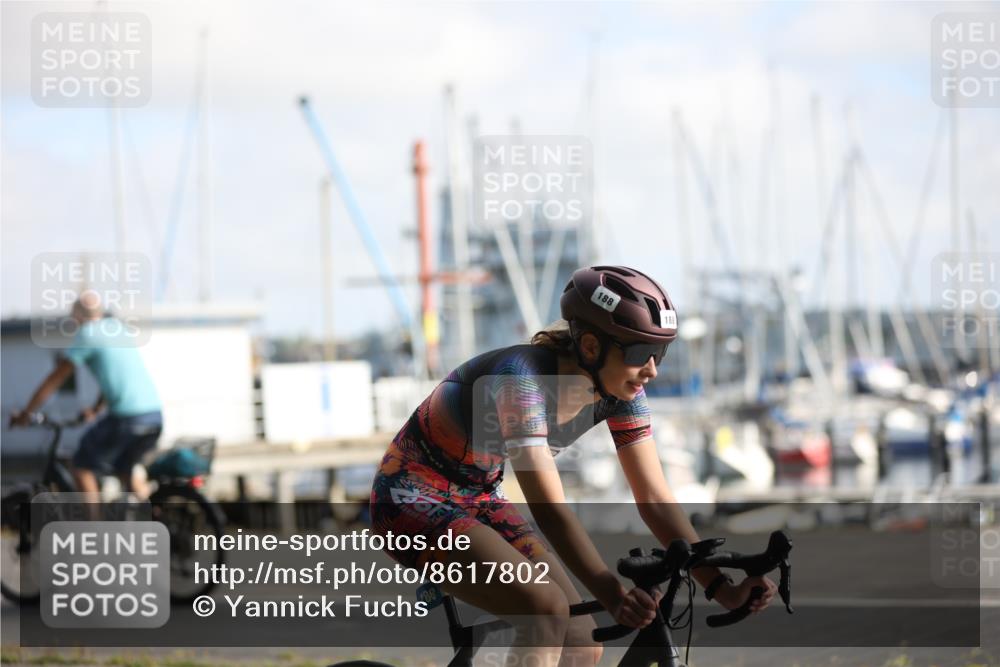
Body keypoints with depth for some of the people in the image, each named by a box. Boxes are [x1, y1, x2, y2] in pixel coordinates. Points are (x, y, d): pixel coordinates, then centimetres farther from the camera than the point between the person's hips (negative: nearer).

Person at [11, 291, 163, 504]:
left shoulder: (85, 336, 0)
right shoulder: (117, 328, 20)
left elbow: (54, 380, 3)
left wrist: (25, 414, 13)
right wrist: (96, 409, 45)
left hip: (126, 417, -7)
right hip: (155, 415, 7)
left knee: (82, 466, 11)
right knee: (125, 467, 28)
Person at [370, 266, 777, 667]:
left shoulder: (619, 391, -11)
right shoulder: (523, 378, -32)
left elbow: (655, 499, -10)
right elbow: (549, 510, -39)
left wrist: (722, 588, -20)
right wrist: (613, 597, -50)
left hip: (478, 499, 8)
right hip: (414, 502, -8)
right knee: (547, 611, -28)